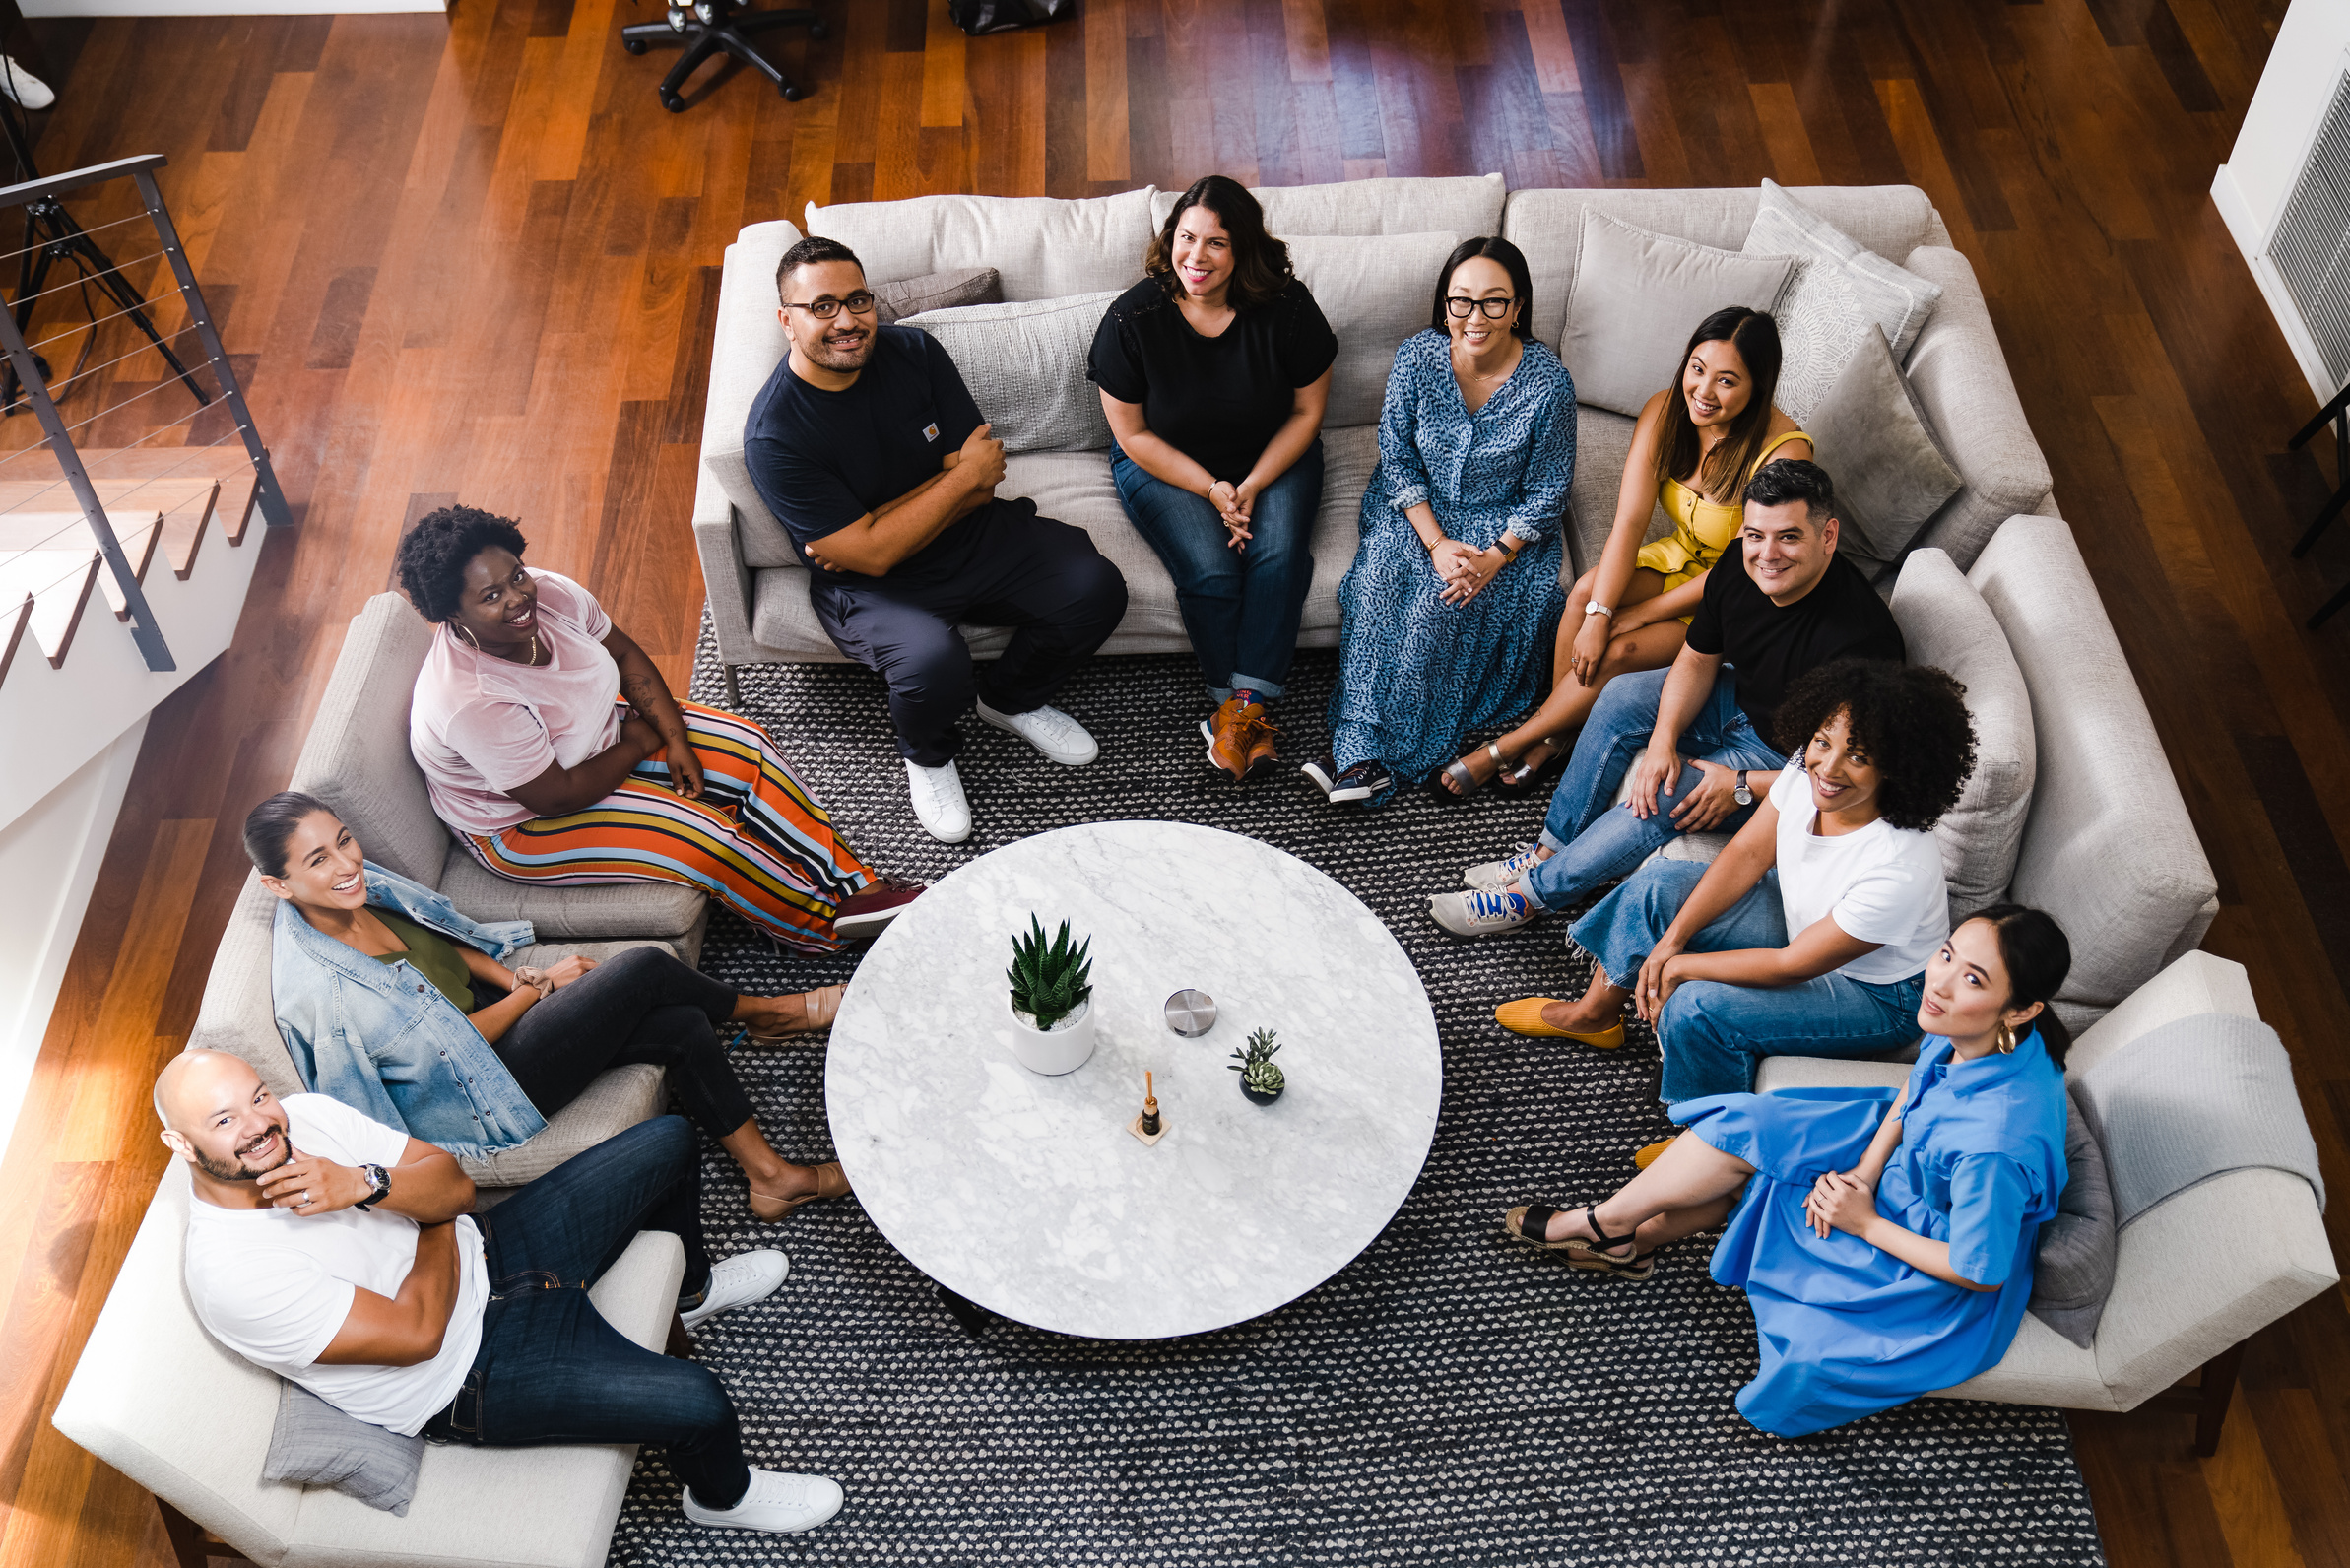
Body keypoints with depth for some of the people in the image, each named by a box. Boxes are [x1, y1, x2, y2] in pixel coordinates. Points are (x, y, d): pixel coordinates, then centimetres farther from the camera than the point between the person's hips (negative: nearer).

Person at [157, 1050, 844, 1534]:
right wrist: (437, 1225, -11)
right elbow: (415, 1334, -27)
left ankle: (693, 1288, 39)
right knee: (700, 1405, -20)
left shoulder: (304, 1116, -10)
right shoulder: (232, 1274, -29)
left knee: (668, 1140, 7)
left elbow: (455, 1184, -7)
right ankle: (723, 1493, 19)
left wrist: (364, 1184, -27)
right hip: (468, 1378, -7)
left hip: (488, 1255, 7)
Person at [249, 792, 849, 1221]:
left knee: (683, 1026, -8)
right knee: (642, 969, -18)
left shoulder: (360, 887, -8)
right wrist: (539, 988, -9)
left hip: (475, 1014, 8)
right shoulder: (320, 992, -29)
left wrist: (513, 980, -2)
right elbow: (459, 1043, -19)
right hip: (476, 1102, -8)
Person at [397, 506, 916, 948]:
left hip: (598, 730, 8)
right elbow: (559, 797, -29)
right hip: (525, 824, -8)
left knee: (747, 749, -3)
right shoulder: (470, 704, -37)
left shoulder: (547, 592, -19)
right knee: (706, 837, -20)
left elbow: (625, 653, -2)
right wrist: (638, 742, -15)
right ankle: (827, 923, 2)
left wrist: (675, 738, -11)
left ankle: (854, 884, 1)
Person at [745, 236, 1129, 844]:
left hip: (974, 533, 5)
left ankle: (1010, 698, 16)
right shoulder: (774, 435, -21)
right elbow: (871, 554, -23)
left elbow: (983, 484, -7)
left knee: (1097, 588, -14)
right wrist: (966, 475, -19)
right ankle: (927, 754, 4)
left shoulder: (913, 351, -6)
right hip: (873, 583, -5)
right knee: (934, 665, -35)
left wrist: (872, 524, -19)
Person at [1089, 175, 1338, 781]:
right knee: (1210, 568, -25)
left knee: (1279, 553, -27)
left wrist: (1252, 486, -17)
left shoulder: (1286, 307, -15)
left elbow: (1307, 412, -4)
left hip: (1272, 459, 1)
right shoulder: (1132, 318, -16)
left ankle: (1245, 703, -21)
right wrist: (1211, 490, -19)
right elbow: (1133, 435, -9)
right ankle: (1244, 709, -10)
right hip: (1165, 466, -1)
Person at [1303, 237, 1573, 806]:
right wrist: (1436, 543, -17)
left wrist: (1493, 558, -21)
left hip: (1503, 523, -2)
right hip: (1417, 508, 2)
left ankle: (1397, 750, -17)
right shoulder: (1417, 357, -10)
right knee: (1377, 577, -27)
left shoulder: (1548, 382, -14)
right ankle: (1362, 747, -27)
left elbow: (1545, 492, -7)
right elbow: (1397, 458, -4)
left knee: (1441, 603, -28)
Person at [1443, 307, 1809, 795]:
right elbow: (1629, 521, -18)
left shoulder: (1784, 453, -30)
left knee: (1619, 651, -23)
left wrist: (1635, 616, -21)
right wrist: (1599, 613, -31)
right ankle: (1552, 732, -7)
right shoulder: (1664, 413, -14)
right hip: (1681, 557, 5)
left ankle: (1507, 748, -4)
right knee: (1588, 589, -24)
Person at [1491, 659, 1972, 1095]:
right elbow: (1747, 853, -7)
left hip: (1876, 994, -7)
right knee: (1659, 883, 2)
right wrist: (1671, 940, -13)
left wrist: (1680, 966, -18)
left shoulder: (1898, 869, -38)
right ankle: (1595, 1015, 24)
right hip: (1799, 919, 8)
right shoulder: (1809, 768, -19)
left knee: (1696, 1006, -26)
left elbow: (1791, 966, -28)